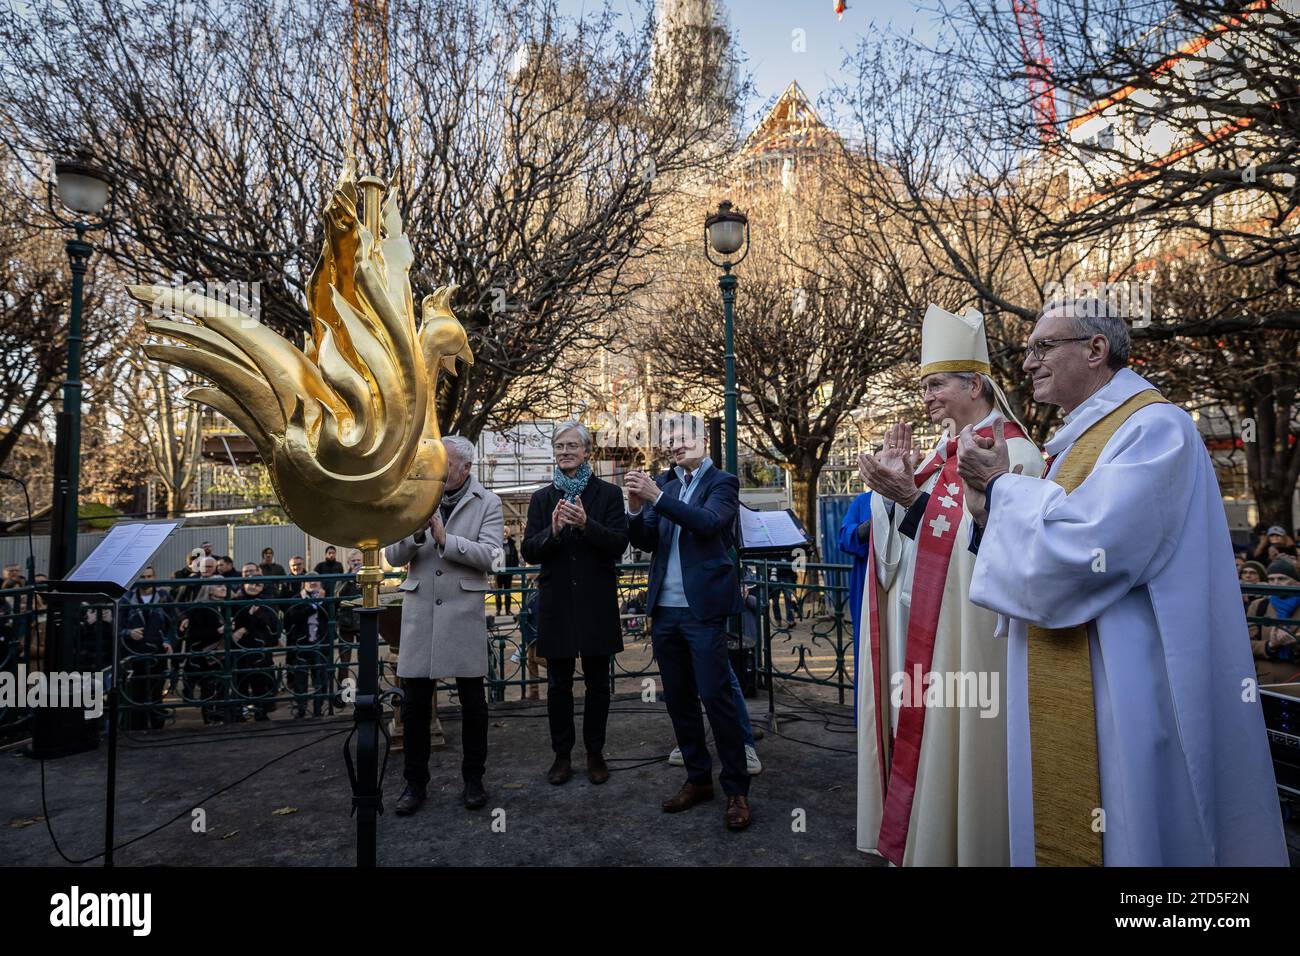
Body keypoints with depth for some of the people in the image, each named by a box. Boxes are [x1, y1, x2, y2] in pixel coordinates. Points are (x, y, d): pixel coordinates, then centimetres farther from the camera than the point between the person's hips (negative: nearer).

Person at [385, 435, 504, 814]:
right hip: (420, 610, 2)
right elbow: (393, 557, 4)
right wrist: (414, 533, -15)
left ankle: (473, 778, 23)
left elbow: (488, 555, -12)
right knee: (414, 702, 6)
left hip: (464, 611, -2)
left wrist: (444, 538, -19)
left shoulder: (487, 503, 0)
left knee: (472, 701, 7)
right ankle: (415, 781, 22)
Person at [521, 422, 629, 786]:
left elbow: (619, 544, -8)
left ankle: (595, 753, 23)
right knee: (558, 685, 8)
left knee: (597, 683, 8)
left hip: (597, 602, -1)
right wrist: (553, 531, -21)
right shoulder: (542, 498, 7)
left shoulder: (608, 494, 1)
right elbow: (529, 551, -1)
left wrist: (586, 524, -24)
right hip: (556, 603, 2)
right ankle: (562, 755, 23)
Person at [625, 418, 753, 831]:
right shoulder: (667, 489, 15)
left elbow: (707, 523, -20)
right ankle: (698, 779, 25)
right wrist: (636, 507, -10)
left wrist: (656, 498, -26)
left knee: (715, 696, -5)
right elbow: (645, 542, 8)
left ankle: (736, 789, 8)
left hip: (702, 608, -6)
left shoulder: (722, 482, -1)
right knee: (678, 699, 12)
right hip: (665, 610, 6)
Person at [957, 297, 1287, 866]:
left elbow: (1082, 545, -27)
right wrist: (990, 508, -1)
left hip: (1124, 697, -9)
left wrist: (1002, 484, -12)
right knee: (1057, 829, 17)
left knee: (1126, 842, 5)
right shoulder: (1076, 442, 14)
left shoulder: (1155, 427, -13)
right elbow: (1039, 563, 16)